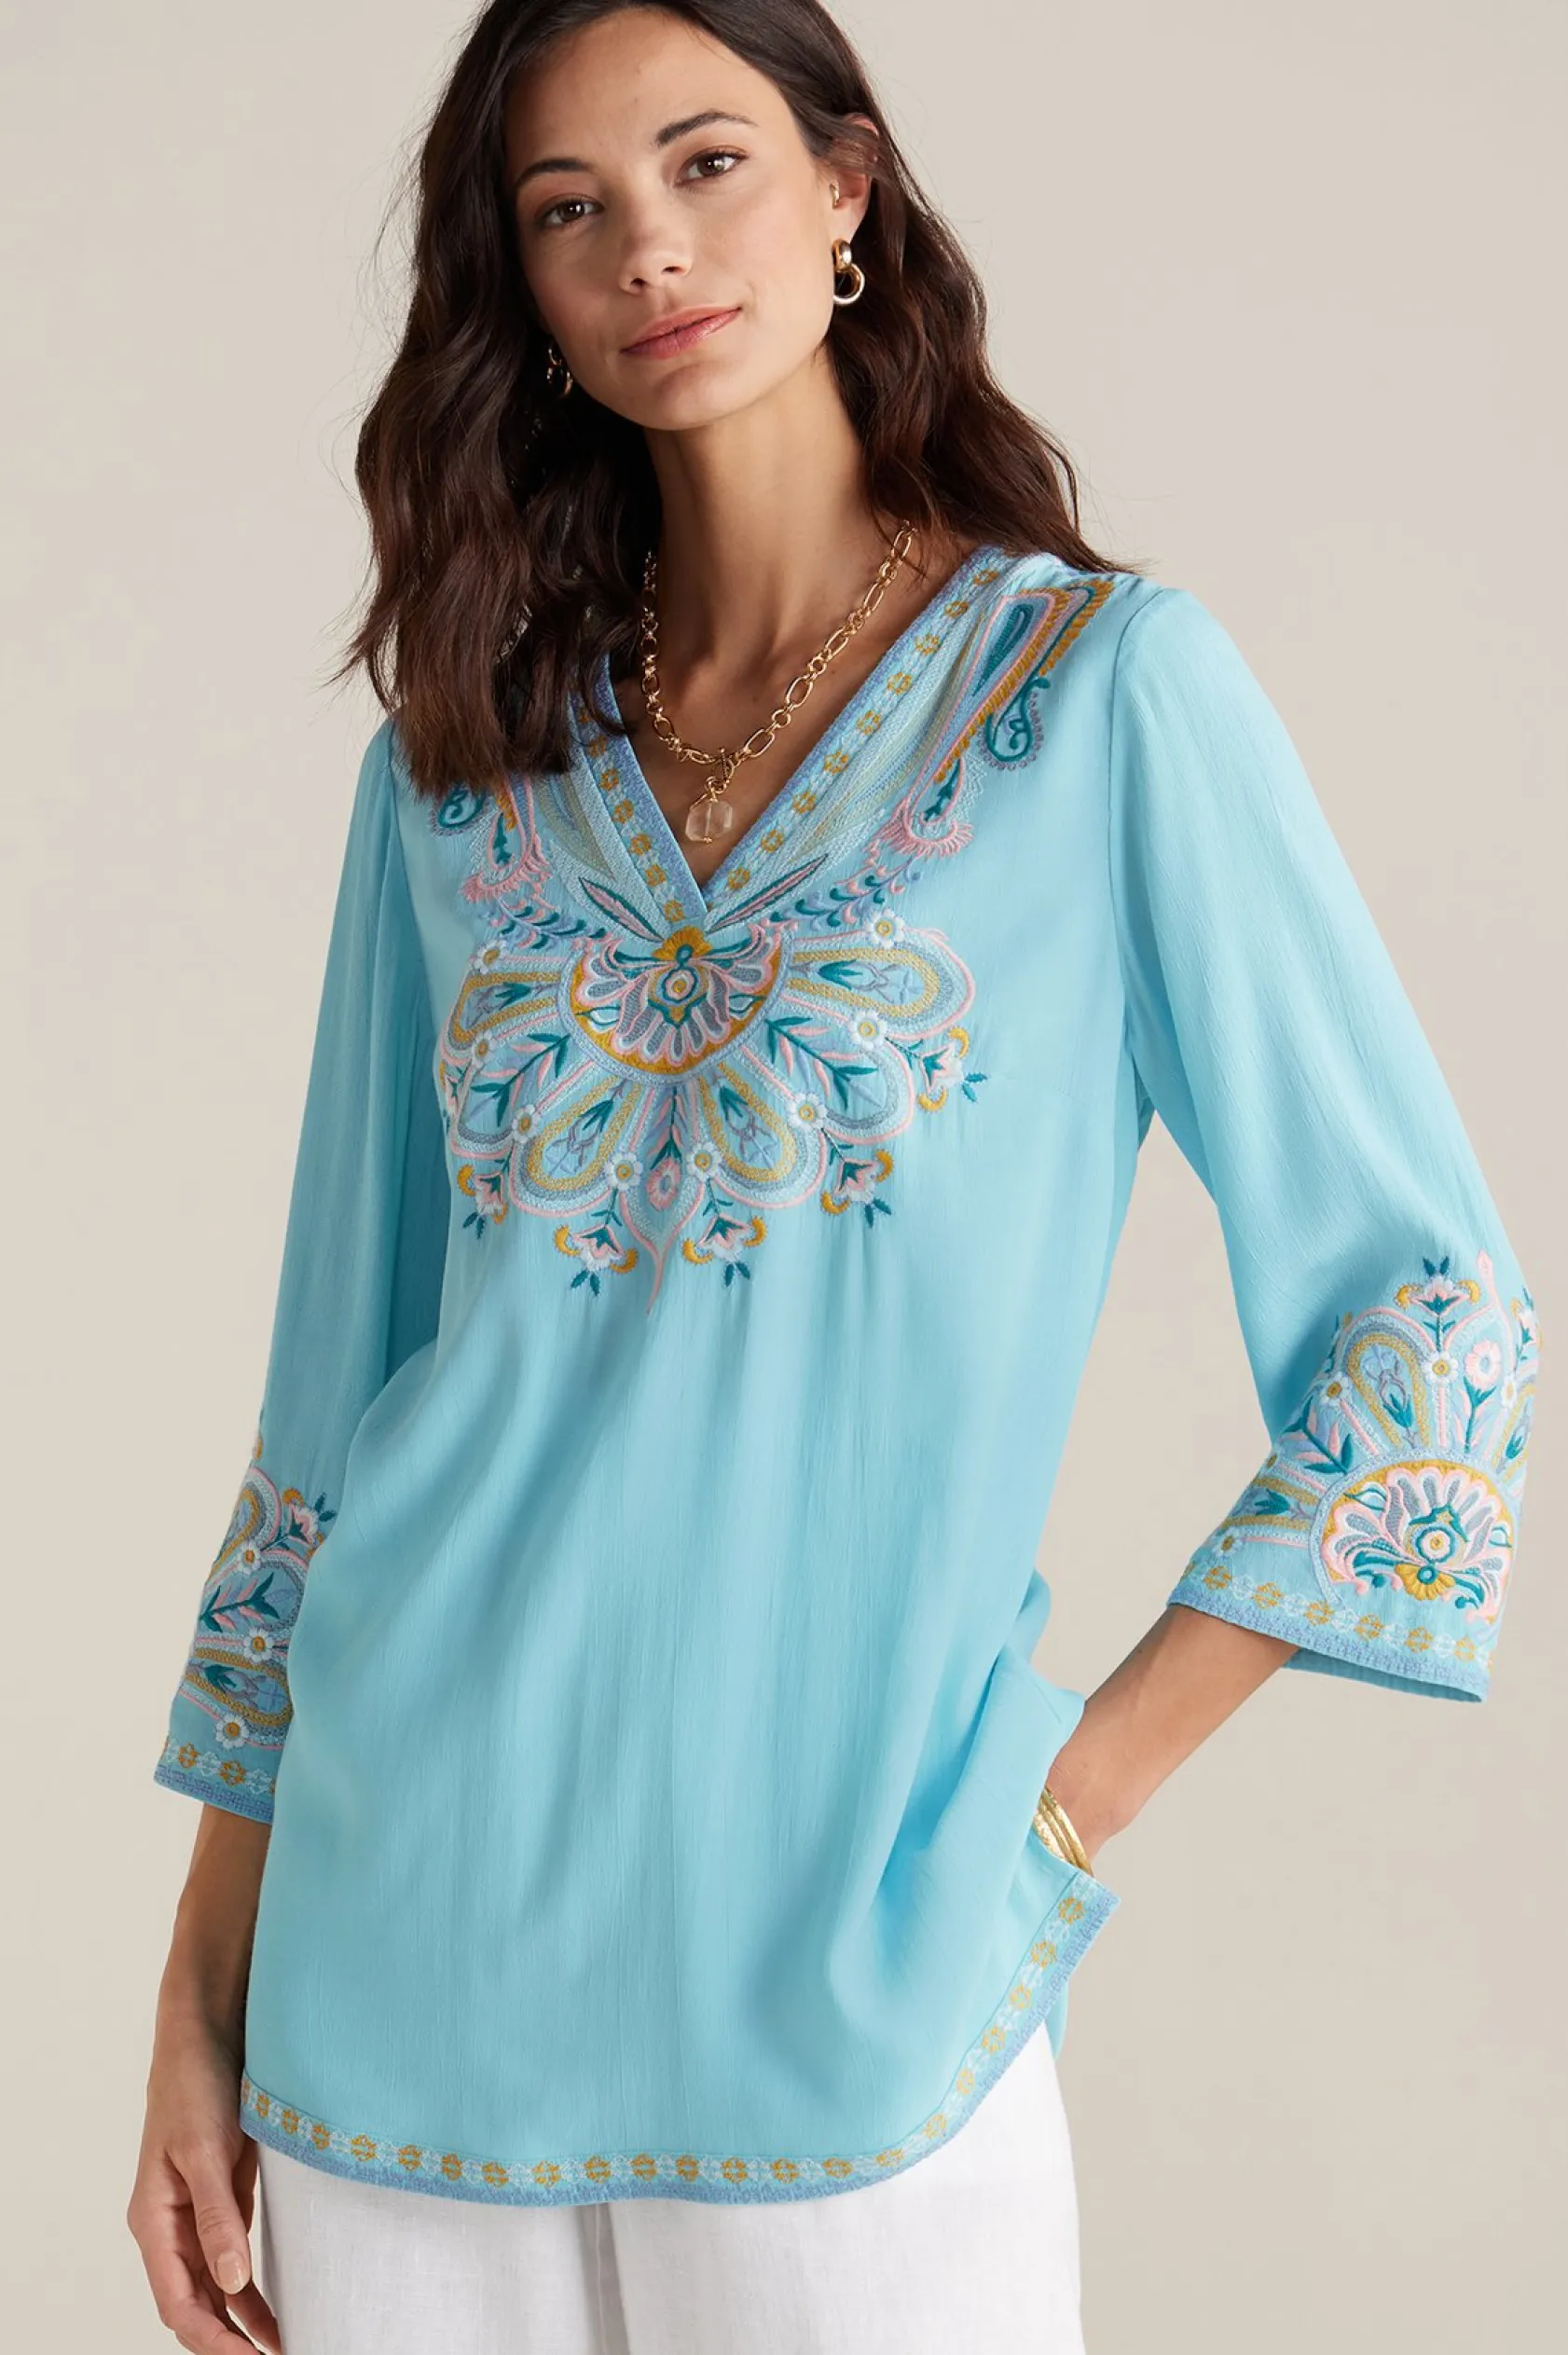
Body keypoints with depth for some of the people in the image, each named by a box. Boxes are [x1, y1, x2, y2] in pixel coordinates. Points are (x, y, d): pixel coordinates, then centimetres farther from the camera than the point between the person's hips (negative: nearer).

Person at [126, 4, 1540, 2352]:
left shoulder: (1107, 685, -4)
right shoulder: (462, 767, 6)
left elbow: (1433, 1308, -4)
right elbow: (337, 1386, 8)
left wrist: (1075, 1793, -7)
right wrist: (201, 2000, 7)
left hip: (839, 1973, -3)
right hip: (403, 1929, 3)